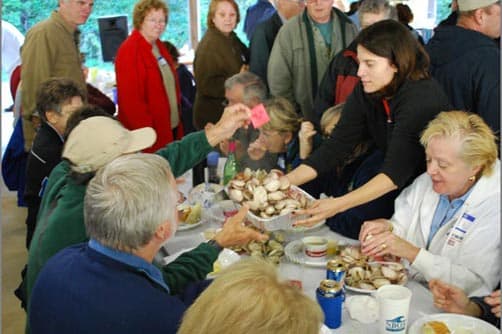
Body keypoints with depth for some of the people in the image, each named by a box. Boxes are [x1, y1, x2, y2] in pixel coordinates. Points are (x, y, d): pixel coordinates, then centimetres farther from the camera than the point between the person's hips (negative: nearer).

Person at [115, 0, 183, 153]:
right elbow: (130, 99, -19)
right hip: (151, 134, -8)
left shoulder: (159, 46, 12)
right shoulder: (129, 51, -14)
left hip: (171, 128, 8)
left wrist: (177, 122, 13)